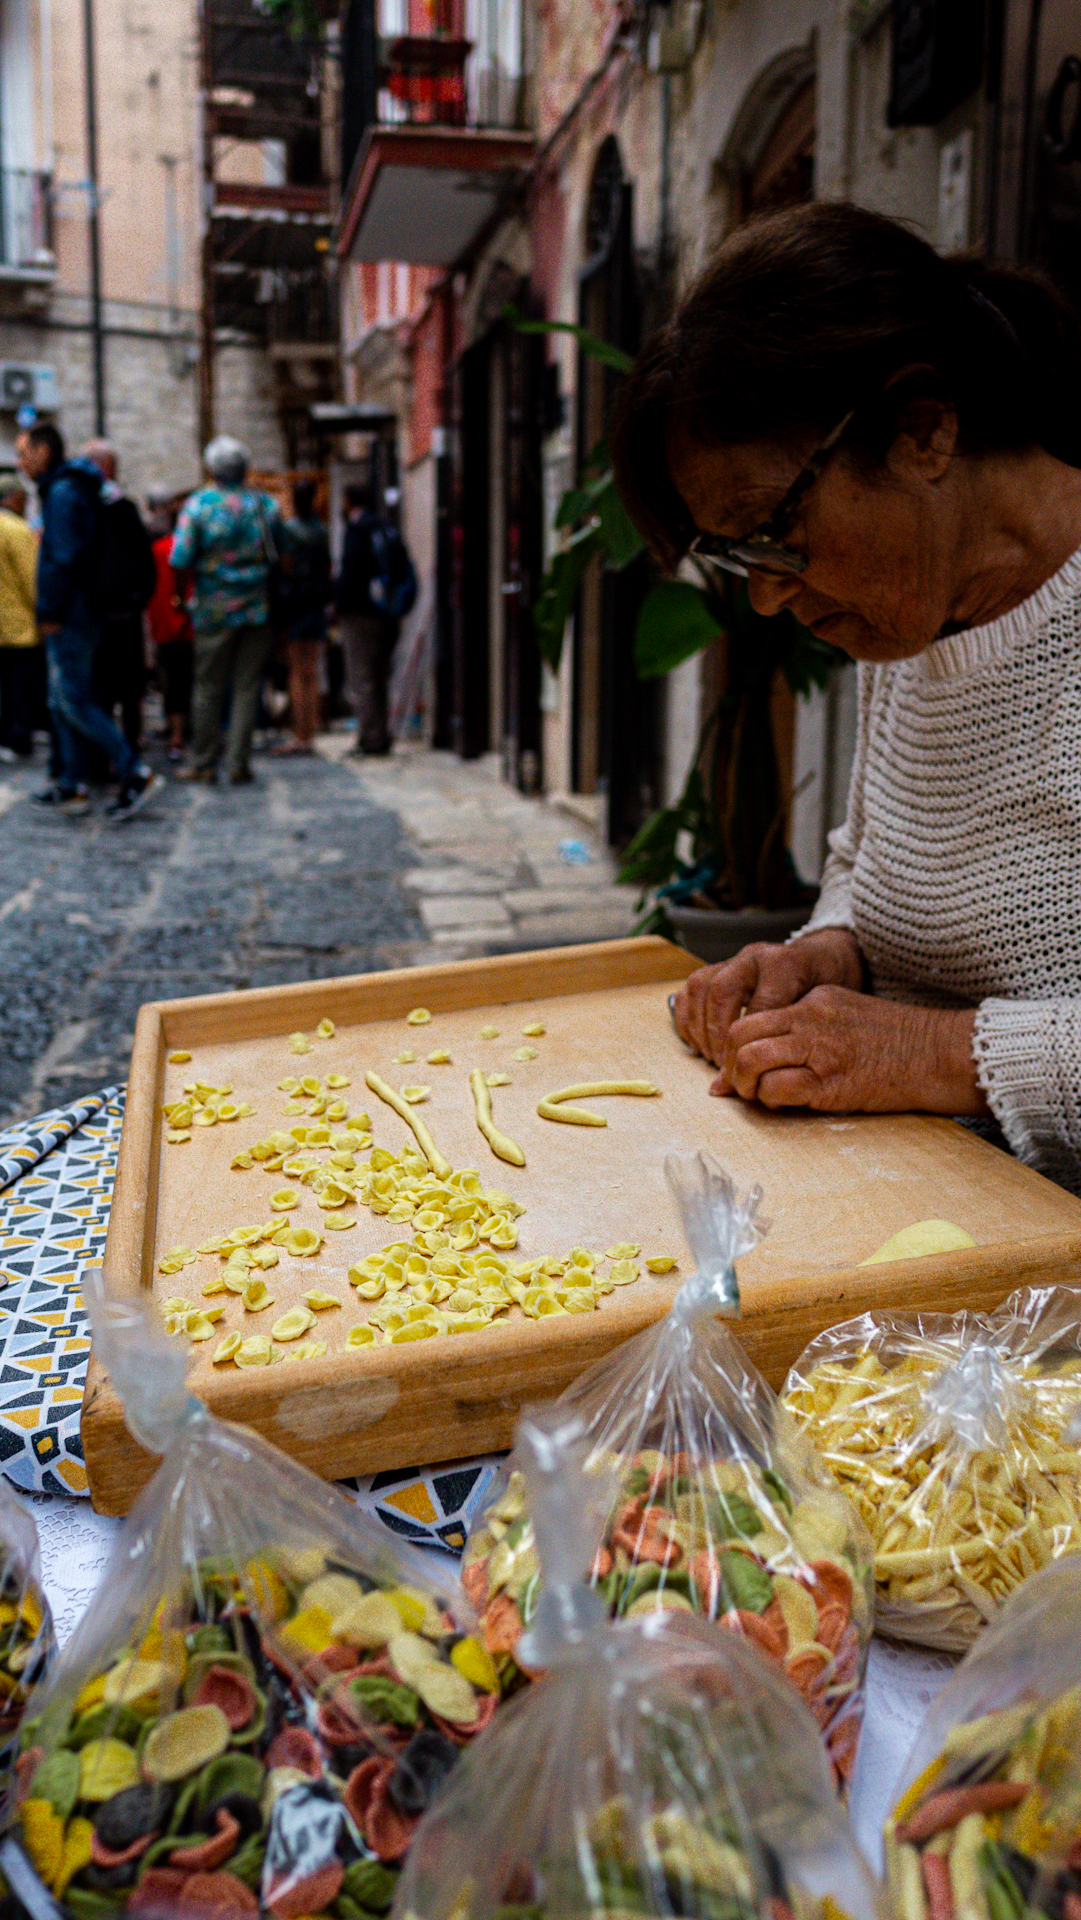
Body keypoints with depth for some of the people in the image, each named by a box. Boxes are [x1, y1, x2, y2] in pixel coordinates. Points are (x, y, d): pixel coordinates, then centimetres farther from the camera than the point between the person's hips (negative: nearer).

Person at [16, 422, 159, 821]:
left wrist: (50, 612, -17)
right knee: (62, 701, 12)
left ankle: (135, 773, -8)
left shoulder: (63, 492, -14)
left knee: (73, 701, -8)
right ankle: (71, 787, 15)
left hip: (69, 619, -10)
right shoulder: (63, 489, 18)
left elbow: (64, 558, -20)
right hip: (74, 617, 10)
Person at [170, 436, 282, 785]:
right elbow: (278, 556, 7)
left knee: (208, 688, 7)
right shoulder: (266, 505, 3)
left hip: (214, 610, -1)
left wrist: (198, 572, 9)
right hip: (257, 608, 2)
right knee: (247, 688, 4)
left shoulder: (197, 505, -5)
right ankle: (238, 765, 3)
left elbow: (180, 560, -9)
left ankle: (204, 764, 11)